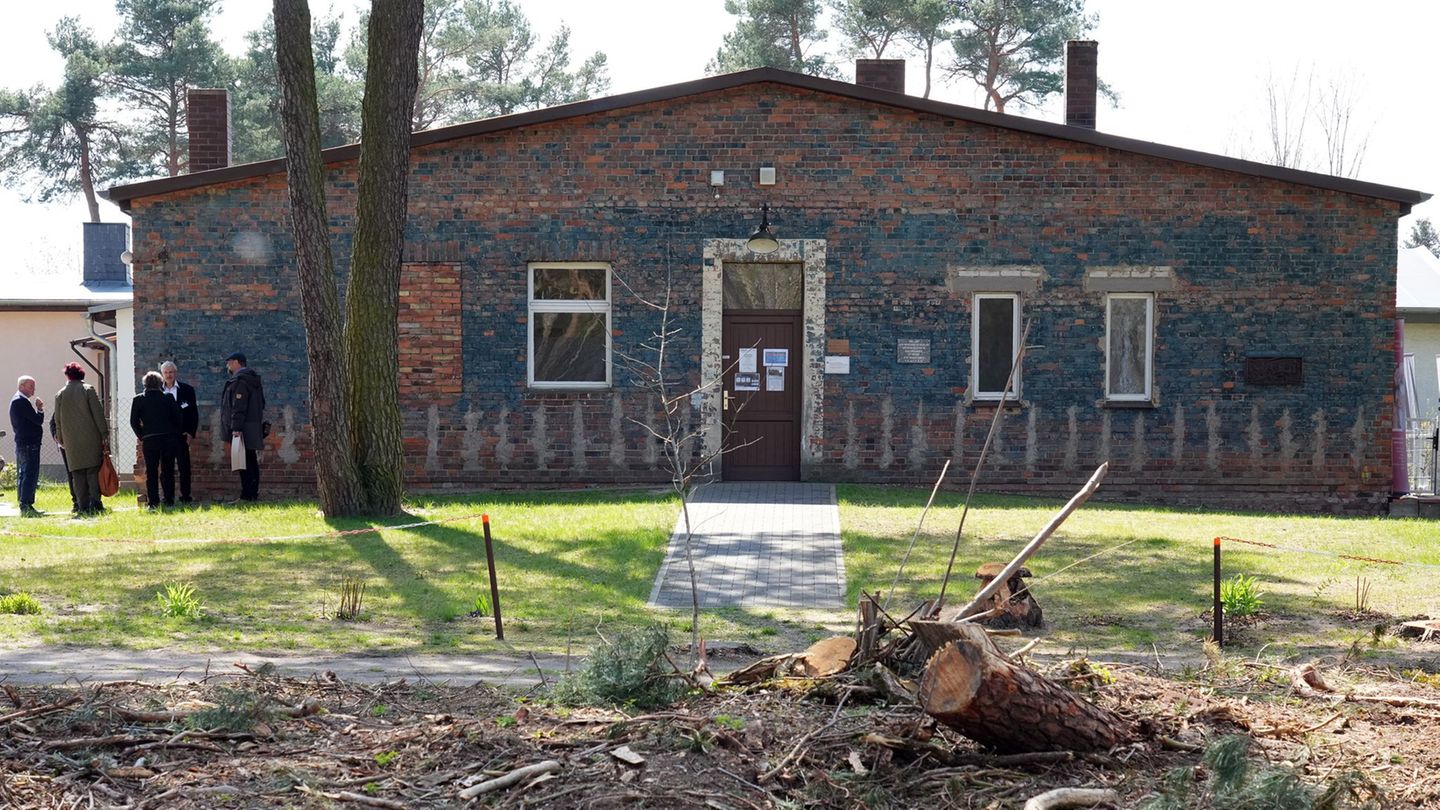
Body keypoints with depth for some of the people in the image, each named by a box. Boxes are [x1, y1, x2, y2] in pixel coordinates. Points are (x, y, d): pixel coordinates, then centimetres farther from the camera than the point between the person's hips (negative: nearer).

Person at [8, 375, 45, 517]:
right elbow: (38, 420, -18)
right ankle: (26, 507, -14)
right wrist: (40, 409, -2)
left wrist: (38, 409, 3)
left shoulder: (16, 400, 17)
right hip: (29, 443, -11)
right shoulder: (22, 402, -15)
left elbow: (34, 420, 17)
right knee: (30, 475, -11)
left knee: (23, 475, 13)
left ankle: (25, 506, 18)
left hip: (22, 443, 11)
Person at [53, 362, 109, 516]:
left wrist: (61, 440, 18)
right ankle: (95, 502, -12)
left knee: (77, 474, 5)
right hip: (91, 438, -2)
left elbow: (58, 420, 10)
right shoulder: (88, 390, -2)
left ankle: (83, 506, 1)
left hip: (71, 441, 2)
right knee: (93, 471, 0)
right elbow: (98, 414, -6)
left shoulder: (60, 395, 6)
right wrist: (105, 435, -3)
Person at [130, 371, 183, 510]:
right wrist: (175, 435, 15)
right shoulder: (168, 398, 3)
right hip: (169, 439, 1)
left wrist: (141, 437, 11)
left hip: (149, 440, -1)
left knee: (151, 472, 3)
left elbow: (134, 421, 0)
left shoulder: (138, 399, 1)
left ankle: (153, 502, -2)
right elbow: (177, 418, 3)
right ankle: (169, 501, 9)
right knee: (168, 471, 9)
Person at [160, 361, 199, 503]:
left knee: (184, 465, -2)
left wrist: (191, 433, -4)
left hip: (181, 434, -1)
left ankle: (185, 495, 2)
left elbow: (193, 413, 4)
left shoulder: (187, 390, 5)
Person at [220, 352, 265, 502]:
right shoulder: (251, 380, 20)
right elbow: (261, 404, 23)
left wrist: (236, 427, -24)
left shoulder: (240, 381, -11)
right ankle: (253, 494, 16)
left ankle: (247, 495, -13)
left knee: (244, 463, -11)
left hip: (243, 428, -10)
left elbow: (239, 407, -20)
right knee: (251, 462, 12)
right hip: (254, 426, 10)